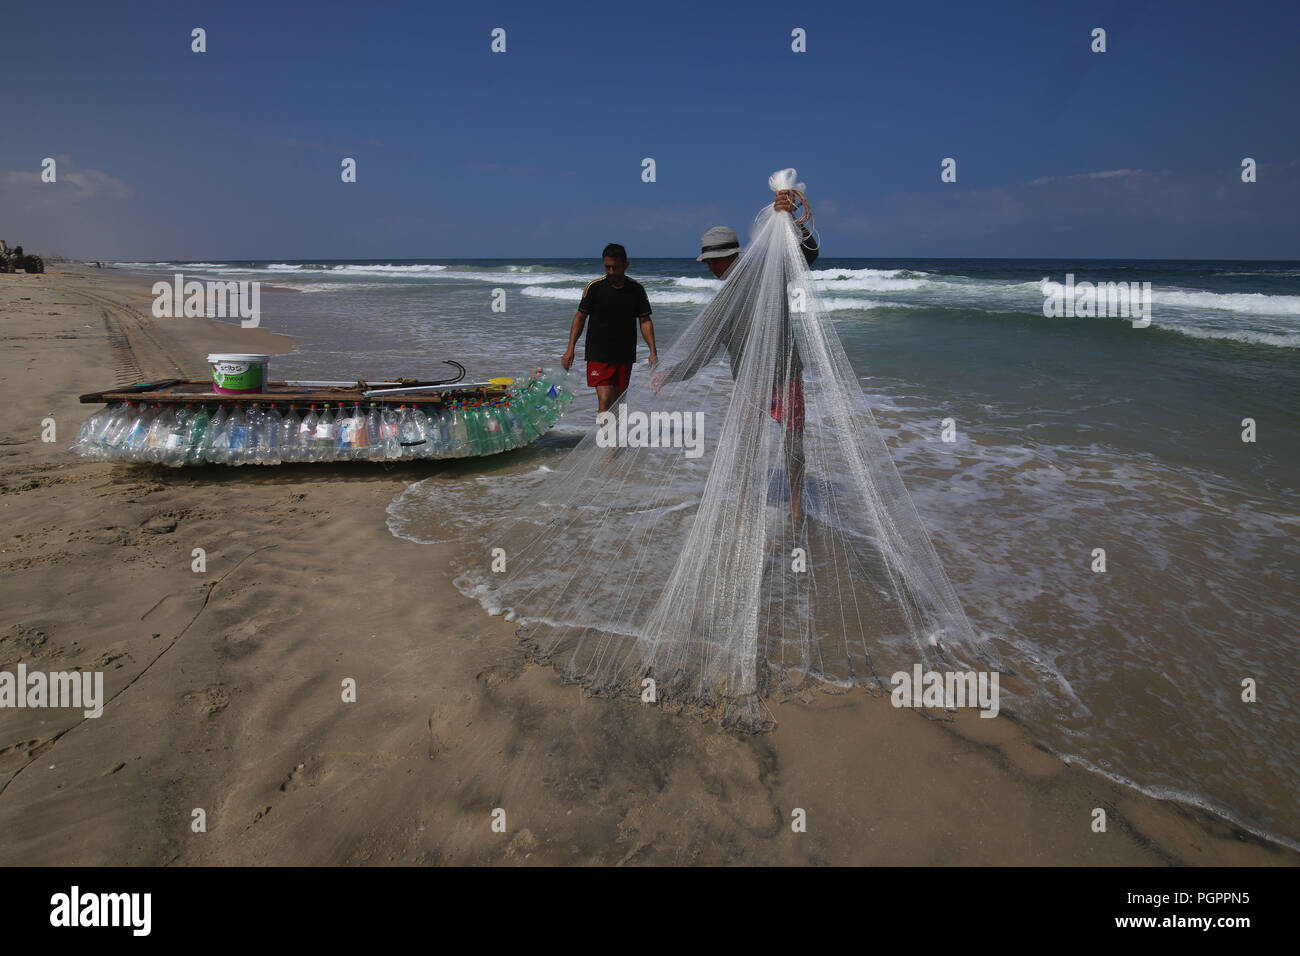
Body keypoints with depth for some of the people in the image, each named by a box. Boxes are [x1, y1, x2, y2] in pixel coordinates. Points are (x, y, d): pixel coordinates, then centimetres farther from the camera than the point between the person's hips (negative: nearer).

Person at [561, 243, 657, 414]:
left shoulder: (637, 289, 1)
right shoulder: (594, 287, -4)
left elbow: (645, 321, 4)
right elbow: (580, 317, 2)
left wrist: (653, 351, -6)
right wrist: (570, 349, -5)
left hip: (625, 356, 3)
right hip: (598, 355, -3)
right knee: (604, 401, -14)